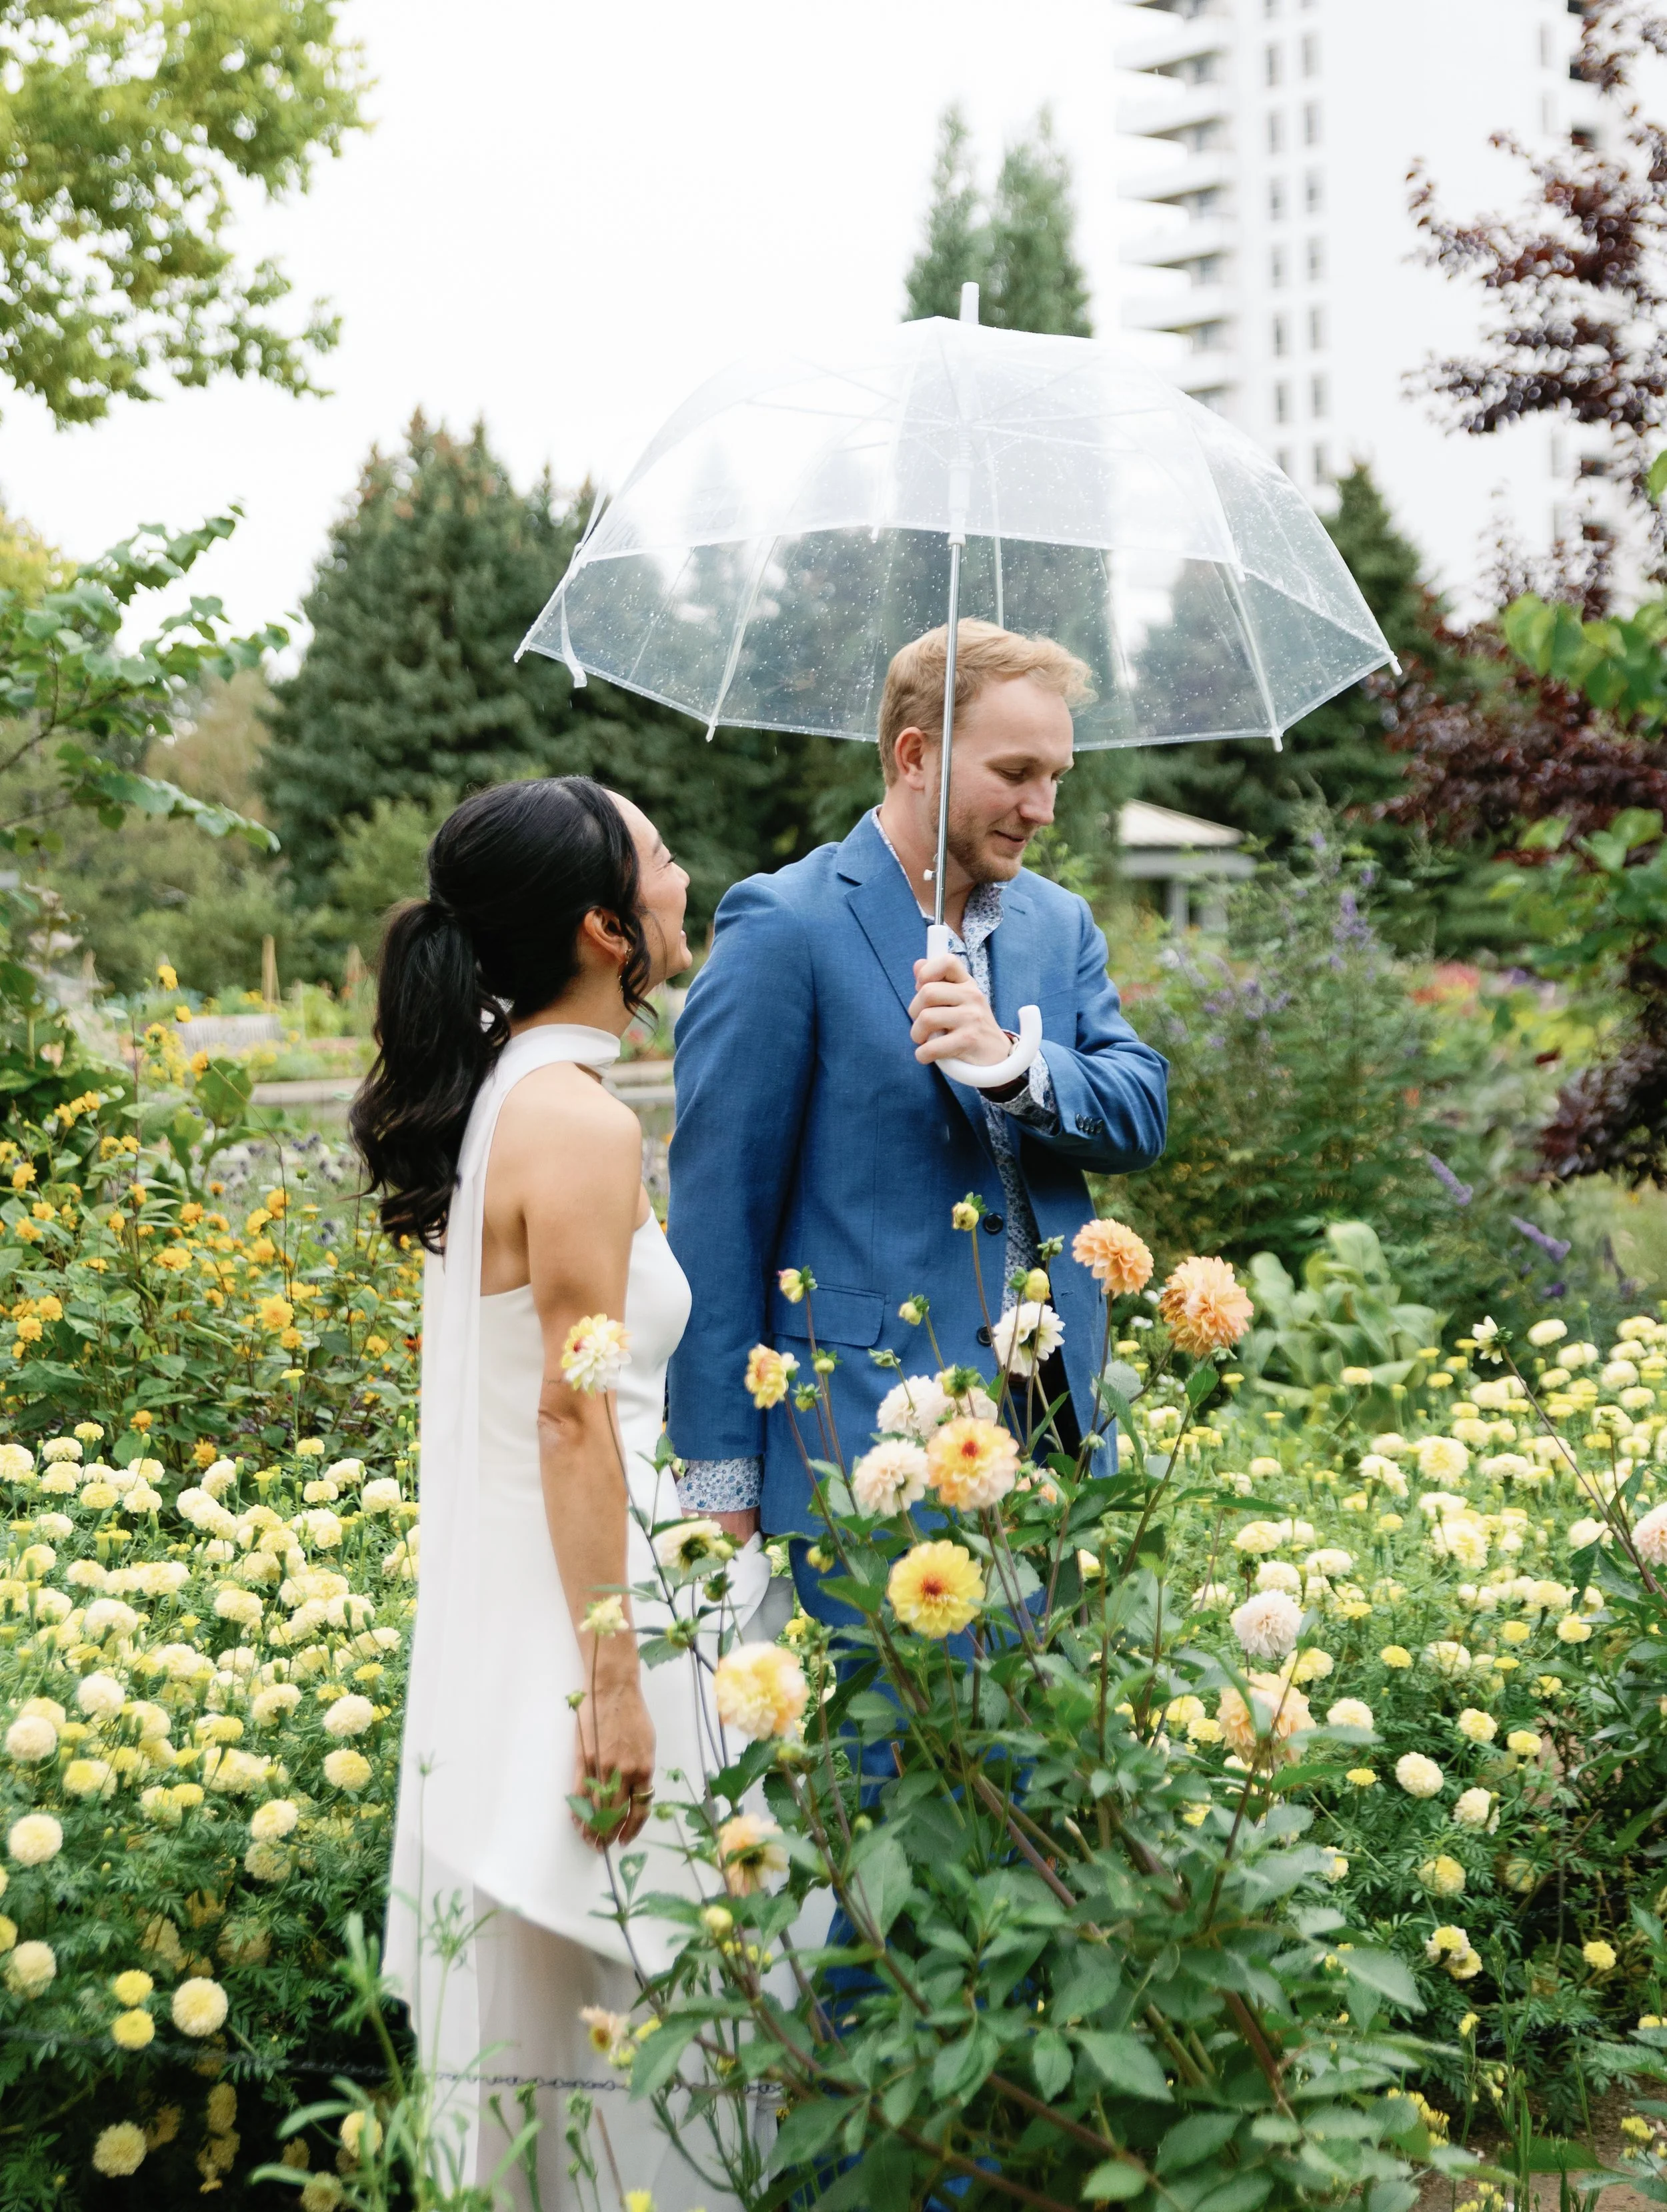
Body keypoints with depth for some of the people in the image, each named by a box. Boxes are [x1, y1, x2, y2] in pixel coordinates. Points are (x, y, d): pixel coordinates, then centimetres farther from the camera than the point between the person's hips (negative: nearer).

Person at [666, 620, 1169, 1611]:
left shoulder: (1061, 924, 13)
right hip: (867, 1445, -6)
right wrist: (721, 1477, -10)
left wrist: (1012, 1062, -20)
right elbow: (717, 1207, -8)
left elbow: (1142, 1116, 2)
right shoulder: (784, 924, -7)